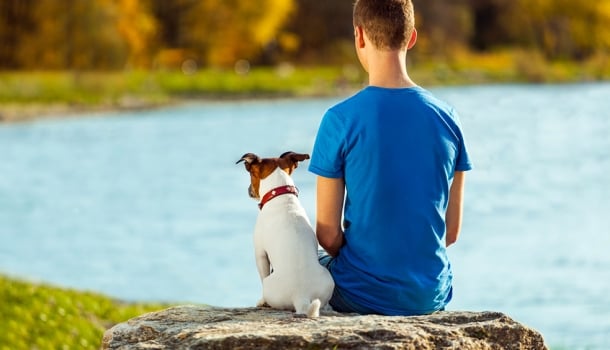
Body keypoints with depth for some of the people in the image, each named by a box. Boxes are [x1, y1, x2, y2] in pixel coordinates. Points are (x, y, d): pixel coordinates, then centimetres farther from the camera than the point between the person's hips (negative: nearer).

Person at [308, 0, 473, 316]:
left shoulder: (340, 121, -14)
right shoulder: (446, 118, -2)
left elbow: (328, 235, -9)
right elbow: (451, 231, 3)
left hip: (362, 296, -4)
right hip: (431, 296, 4)